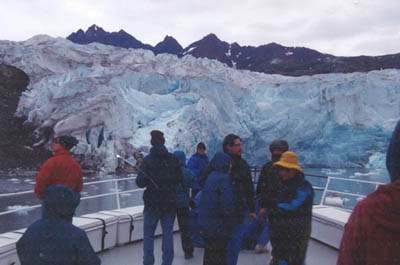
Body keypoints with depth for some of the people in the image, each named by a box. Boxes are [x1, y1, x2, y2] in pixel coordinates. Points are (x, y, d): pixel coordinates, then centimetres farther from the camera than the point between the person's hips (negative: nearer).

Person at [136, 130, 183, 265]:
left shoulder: (147, 160, -10)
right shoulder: (173, 159, -1)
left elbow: (140, 182, -14)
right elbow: (179, 179, 4)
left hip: (152, 203, -2)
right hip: (169, 203, 2)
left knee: (148, 234, 9)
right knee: (168, 233, 9)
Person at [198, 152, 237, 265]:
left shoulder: (211, 176, 9)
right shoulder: (224, 179, -18)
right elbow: (227, 205, -22)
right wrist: (231, 224, -11)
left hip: (207, 225, 8)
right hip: (218, 227, -8)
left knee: (210, 255, 19)